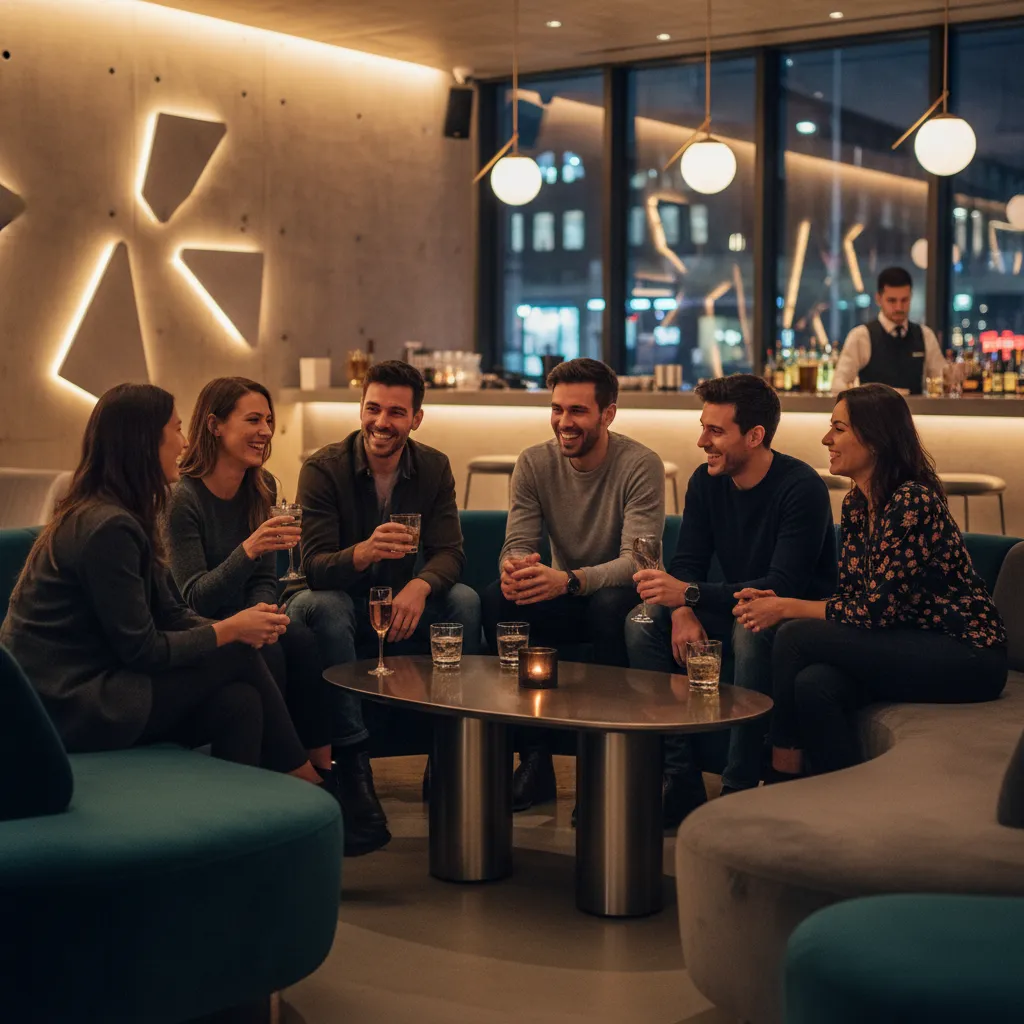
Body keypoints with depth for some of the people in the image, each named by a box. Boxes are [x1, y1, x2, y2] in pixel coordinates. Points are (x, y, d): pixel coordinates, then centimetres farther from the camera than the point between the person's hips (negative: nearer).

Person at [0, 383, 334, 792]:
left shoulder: (124, 517, 11)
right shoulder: (106, 527, -20)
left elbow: (170, 615, 9)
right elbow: (142, 650, -19)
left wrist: (240, 626, -8)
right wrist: (232, 629, -9)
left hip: (89, 688, 9)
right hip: (69, 705, -9)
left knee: (239, 702, -10)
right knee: (238, 657, -10)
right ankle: (304, 780, 7)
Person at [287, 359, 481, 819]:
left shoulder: (434, 467, -3)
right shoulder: (323, 468, -15)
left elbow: (449, 552, -9)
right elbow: (314, 566, -22)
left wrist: (419, 587, -33)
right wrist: (365, 552, -45)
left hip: (402, 598, 3)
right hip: (340, 599, -3)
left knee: (465, 600, -24)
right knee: (320, 605, -37)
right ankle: (353, 762, -34)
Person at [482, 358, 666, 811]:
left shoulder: (640, 465, -16)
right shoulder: (534, 463, -2)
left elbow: (637, 560, -25)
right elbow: (517, 544, -7)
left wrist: (569, 581, -44)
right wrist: (516, 567, -35)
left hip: (616, 595, -4)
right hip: (562, 603, 4)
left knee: (610, 604, -38)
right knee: (498, 598, -26)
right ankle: (534, 760, -21)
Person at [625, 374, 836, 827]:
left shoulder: (801, 487, -21)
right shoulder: (706, 481, 0)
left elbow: (783, 586, -29)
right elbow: (687, 562, 2)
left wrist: (689, 594, -37)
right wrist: (683, 612, -22)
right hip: (737, 610, 7)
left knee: (753, 630, -39)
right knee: (641, 623, -14)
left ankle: (739, 790, -30)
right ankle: (682, 786, -18)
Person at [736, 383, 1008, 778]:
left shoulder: (913, 501, -19)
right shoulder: (855, 503, 8)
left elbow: (877, 610, -20)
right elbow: (849, 596, 9)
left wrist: (788, 609, -13)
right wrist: (778, 603, -9)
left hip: (968, 657, -7)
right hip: (911, 643, 7)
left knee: (796, 637, -21)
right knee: (814, 683, -24)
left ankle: (784, 782, -7)